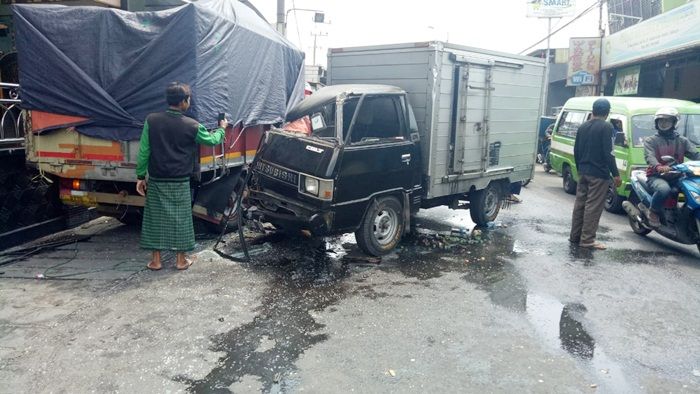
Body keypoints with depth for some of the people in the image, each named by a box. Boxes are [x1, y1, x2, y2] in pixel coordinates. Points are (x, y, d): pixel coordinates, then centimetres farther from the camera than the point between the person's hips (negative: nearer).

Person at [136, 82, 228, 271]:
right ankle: (181, 260, 16)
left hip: (156, 180, 2)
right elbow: (212, 140, 9)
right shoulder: (191, 125, -8)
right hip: (180, 182, -1)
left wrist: (140, 176, 6)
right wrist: (222, 128, 29)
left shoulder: (151, 120, -5)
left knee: (156, 218, 9)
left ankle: (156, 260, 15)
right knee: (180, 219, 8)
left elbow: (144, 151, -3)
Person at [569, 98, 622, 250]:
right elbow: (607, 153, -16)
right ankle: (587, 239, -3)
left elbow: (576, 151, 14)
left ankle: (575, 236, 17)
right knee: (593, 206, -4)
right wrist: (616, 174, -13)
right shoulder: (606, 127, -11)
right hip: (599, 174, -7)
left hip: (583, 172, 7)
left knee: (580, 203, 12)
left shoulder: (583, 127, 10)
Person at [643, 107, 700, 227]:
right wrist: (658, 167, -36)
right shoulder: (650, 140, 7)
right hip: (656, 176, -4)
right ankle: (653, 212, -13)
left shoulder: (683, 141, 18)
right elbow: (649, 156, -13)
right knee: (664, 189, -38)